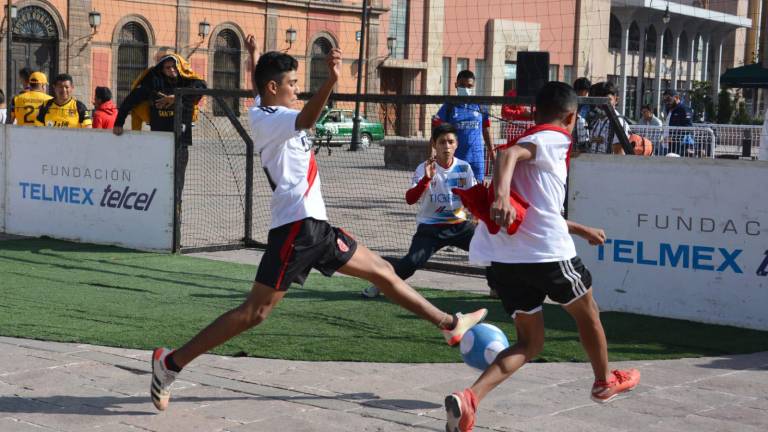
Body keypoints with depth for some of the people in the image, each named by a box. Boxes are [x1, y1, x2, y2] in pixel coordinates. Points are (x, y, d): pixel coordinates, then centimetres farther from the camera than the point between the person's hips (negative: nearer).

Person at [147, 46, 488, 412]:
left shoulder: (269, 111, 15)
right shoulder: (266, 120, -14)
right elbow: (306, 119, -38)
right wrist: (331, 81, -52)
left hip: (313, 225, 10)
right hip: (297, 227, -10)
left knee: (382, 270, 13)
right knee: (255, 311, -10)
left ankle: (450, 324, 23)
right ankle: (170, 363, -4)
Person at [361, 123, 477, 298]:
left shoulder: (464, 167, -2)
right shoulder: (424, 169, -10)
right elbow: (410, 199, -22)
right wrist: (427, 179, -36)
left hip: (459, 225, 3)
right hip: (430, 228, -3)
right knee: (413, 261, -23)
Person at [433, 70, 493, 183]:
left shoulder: (481, 108, 7)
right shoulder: (449, 107, 1)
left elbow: (487, 134, 13)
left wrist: (493, 157, 12)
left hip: (476, 159, 2)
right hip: (454, 159, -2)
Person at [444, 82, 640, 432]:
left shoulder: (529, 139, 24)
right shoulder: (555, 138, -3)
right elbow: (508, 154, -24)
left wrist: (581, 231, 45)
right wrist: (502, 195, -41)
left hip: (505, 259, 7)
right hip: (548, 253, -7)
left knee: (529, 343, 12)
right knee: (587, 312, 22)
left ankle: (470, 397, -11)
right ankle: (605, 382, 44)